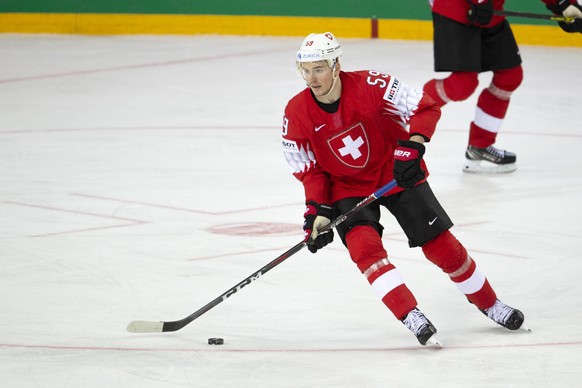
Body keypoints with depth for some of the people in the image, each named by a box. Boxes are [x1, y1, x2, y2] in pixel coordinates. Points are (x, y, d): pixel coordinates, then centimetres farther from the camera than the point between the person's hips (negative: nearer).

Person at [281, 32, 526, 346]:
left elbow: (426, 108, -19)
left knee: (440, 244, -2)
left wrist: (412, 147, -32)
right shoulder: (297, 114, -15)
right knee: (364, 246, -25)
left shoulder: (369, 85, -24)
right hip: (347, 187, 2)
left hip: (397, 174, -1)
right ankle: (411, 317, -24)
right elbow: (310, 171, -4)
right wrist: (318, 211, -16)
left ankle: (488, 304, 19)